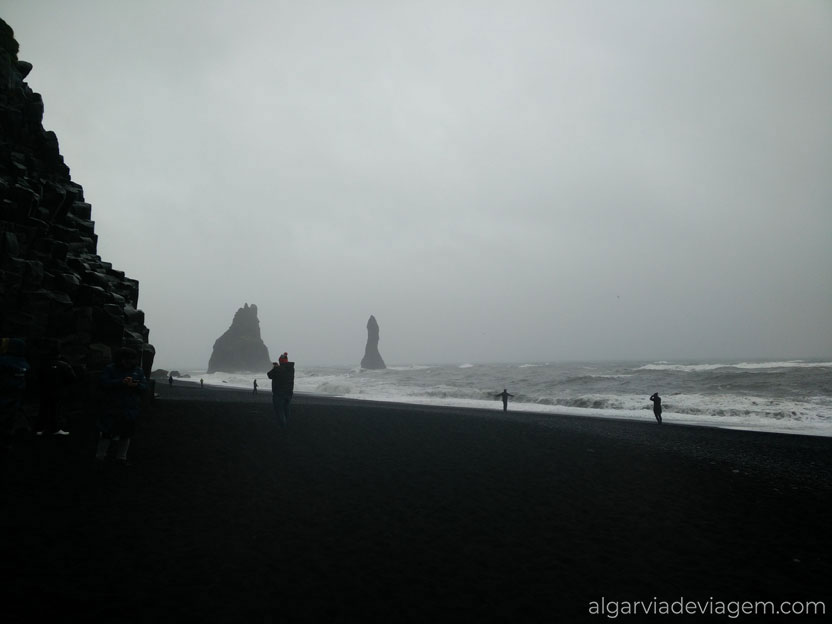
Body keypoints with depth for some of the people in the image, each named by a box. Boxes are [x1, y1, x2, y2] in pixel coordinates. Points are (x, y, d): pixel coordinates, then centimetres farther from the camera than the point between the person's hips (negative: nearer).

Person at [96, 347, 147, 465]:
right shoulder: (110, 369, 0)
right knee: (107, 433, -2)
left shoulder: (138, 371, 8)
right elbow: (104, 383, -13)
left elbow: (145, 385, 3)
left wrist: (136, 385, -18)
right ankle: (100, 456, 14)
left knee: (126, 434, 10)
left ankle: (121, 457, 24)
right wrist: (121, 382, -24)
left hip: (131, 410, 3)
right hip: (112, 409, -3)